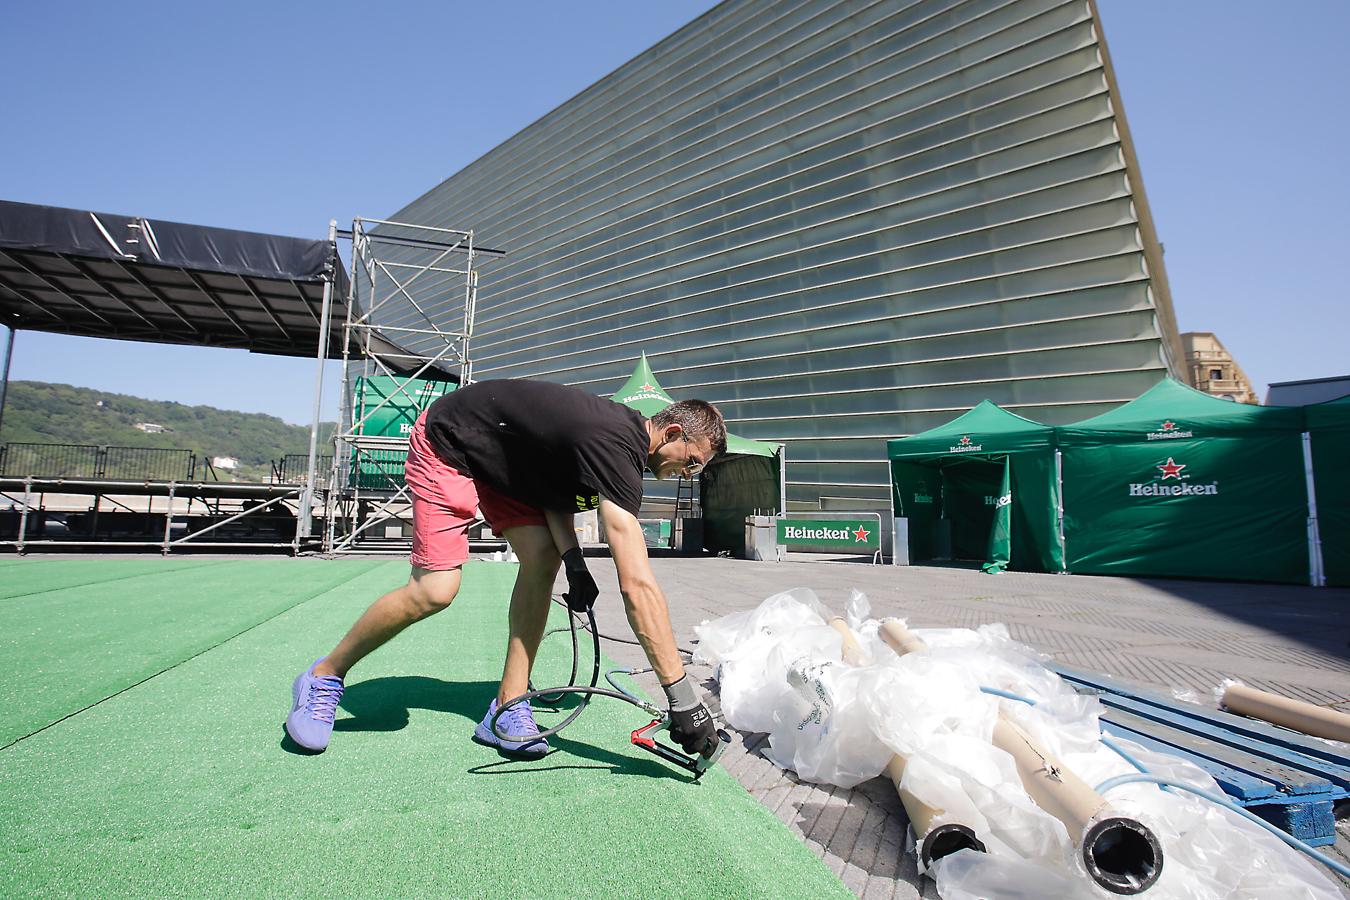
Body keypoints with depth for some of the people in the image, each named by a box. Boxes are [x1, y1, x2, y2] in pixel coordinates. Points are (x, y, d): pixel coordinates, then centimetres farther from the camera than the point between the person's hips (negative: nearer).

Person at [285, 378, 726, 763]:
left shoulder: (623, 428, -5)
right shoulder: (616, 448, -34)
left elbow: (555, 481, 2)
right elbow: (638, 586, -39)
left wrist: (572, 556, -14)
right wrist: (683, 696, -36)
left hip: (500, 457, 9)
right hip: (446, 443, -8)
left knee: (542, 558, -9)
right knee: (434, 591, -15)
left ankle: (506, 709, 0)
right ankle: (323, 678, 12)